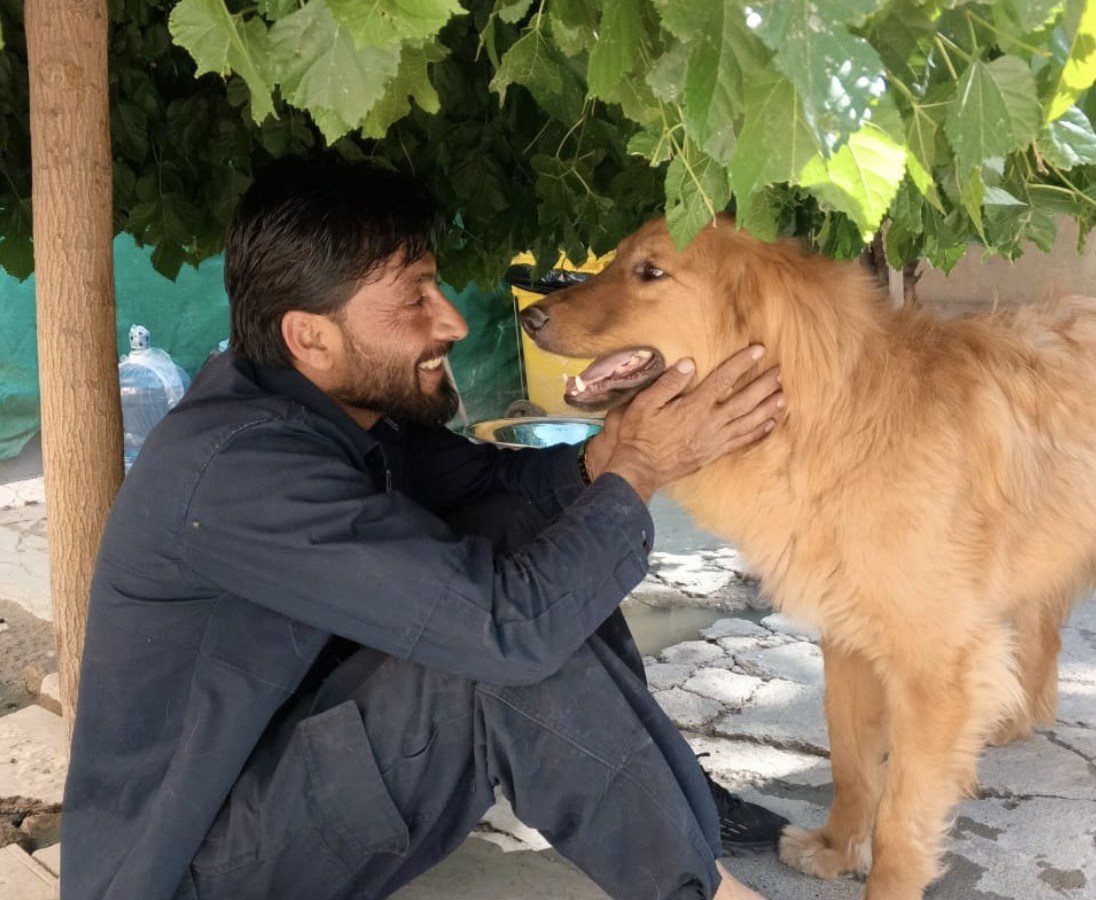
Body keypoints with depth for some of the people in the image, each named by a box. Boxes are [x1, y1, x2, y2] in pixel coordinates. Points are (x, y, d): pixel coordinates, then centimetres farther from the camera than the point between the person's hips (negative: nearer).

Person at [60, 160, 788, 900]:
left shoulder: (329, 398, -4)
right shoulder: (242, 467, -31)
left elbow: (482, 478, 5)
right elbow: (504, 626, -34)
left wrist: (597, 459, -15)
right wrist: (636, 472, -22)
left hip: (289, 733, 9)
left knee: (520, 527, -5)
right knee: (515, 658, -29)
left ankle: (672, 797, 2)